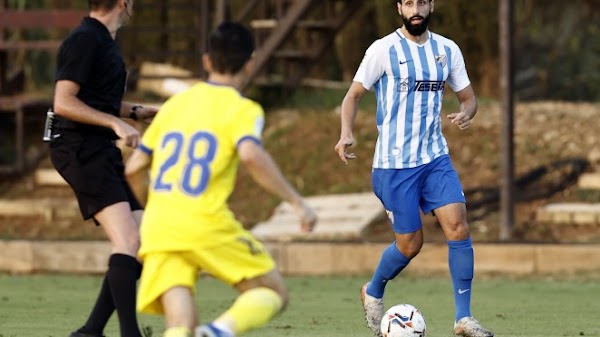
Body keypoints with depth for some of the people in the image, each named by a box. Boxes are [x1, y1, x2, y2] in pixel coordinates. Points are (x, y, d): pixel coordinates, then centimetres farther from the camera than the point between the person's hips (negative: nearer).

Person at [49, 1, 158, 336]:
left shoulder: (104, 40, 19)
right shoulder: (84, 40, -12)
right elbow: (64, 103, -18)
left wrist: (140, 111, 21)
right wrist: (116, 123, -23)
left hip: (102, 152, 10)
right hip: (80, 150, -10)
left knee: (144, 245, 6)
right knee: (128, 241, -21)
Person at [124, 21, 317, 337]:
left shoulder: (174, 104, 19)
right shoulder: (242, 109, 3)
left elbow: (133, 166, 22)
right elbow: (251, 155, -18)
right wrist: (296, 201, -12)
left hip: (157, 228, 5)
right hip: (207, 225, -5)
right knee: (273, 292, 11)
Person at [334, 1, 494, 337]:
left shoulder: (448, 50, 6)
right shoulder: (384, 50, -6)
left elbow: (469, 96, 13)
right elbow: (354, 95, -1)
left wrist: (466, 113, -12)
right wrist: (347, 133, -19)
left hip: (436, 157, 4)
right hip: (394, 163, -3)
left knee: (459, 227, -13)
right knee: (410, 244, 0)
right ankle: (373, 293, 31)